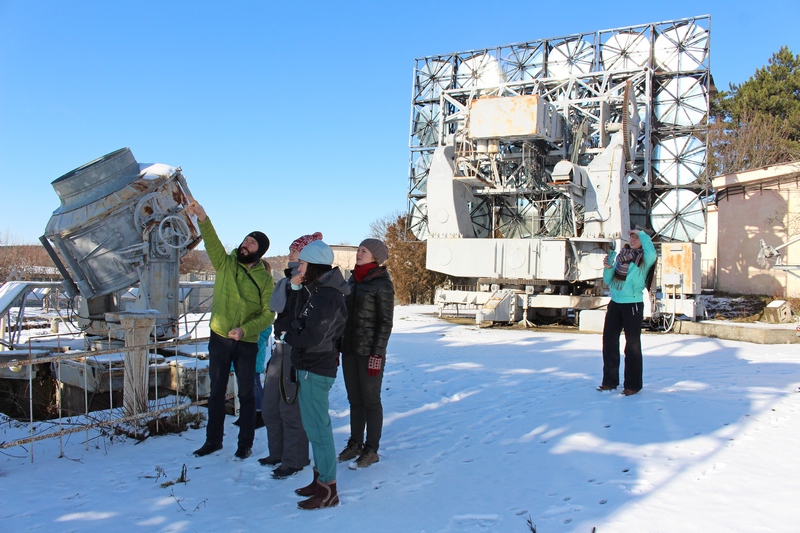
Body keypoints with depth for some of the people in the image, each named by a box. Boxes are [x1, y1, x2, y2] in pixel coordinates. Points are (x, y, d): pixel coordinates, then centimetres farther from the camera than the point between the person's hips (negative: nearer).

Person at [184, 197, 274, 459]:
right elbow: (212, 241, -18)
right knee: (217, 392, 13)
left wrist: (245, 330, -22)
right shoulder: (225, 263, 0)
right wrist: (202, 218, -36)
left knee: (246, 394, 7)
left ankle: (245, 443, 21)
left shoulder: (265, 278, -3)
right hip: (219, 338, 2)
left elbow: (268, 314, -8)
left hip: (247, 343, -2)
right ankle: (213, 440, 28)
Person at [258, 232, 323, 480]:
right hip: (281, 347, 8)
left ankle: (294, 460, 13)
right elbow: (275, 306, -3)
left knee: (290, 406, -2)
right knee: (270, 405, 16)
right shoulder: (286, 279, 13)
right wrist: (291, 284, -16)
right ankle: (278, 453, 32)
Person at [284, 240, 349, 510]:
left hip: (315, 371, -10)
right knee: (315, 425, 18)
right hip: (311, 368, 10)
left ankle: (328, 490, 7)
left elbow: (311, 337, -24)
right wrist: (295, 335, -2)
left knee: (317, 427, -3)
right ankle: (320, 478, 30)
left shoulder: (326, 296, -21)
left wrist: (291, 336, -7)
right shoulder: (318, 291, 12)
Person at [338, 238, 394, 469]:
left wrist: (377, 355, -16)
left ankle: (371, 450, 15)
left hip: (369, 351, -7)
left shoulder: (382, 284, -11)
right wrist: (338, 345, 14)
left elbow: (385, 322, -13)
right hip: (349, 349, 7)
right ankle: (355, 443, 26)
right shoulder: (353, 279, 11)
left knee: (370, 401, 3)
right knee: (354, 399, 14)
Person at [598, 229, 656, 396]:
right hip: (615, 303, 6)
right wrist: (608, 268, -7)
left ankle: (633, 384, 12)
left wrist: (642, 234, -17)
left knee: (632, 345, 1)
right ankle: (610, 381, 23)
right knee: (609, 341, 10)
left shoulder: (644, 259, -5)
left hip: (633, 305, -6)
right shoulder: (620, 255, 9)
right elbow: (608, 281, 13)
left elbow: (652, 253, -31)